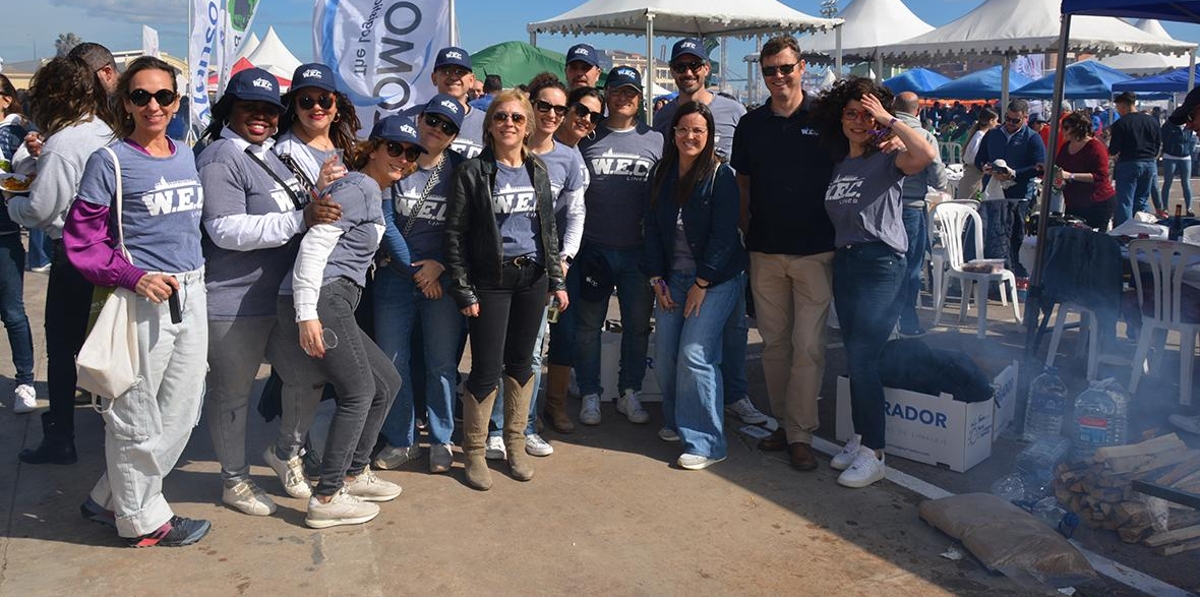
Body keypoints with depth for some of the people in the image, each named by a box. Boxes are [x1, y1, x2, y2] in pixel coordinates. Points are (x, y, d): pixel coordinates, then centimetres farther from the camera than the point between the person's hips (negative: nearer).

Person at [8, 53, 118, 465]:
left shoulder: (62, 142, -18)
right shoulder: (106, 132, 4)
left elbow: (38, 210, -15)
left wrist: (12, 205, 4)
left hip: (73, 253, -7)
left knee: (61, 346, 3)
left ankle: (59, 440, 10)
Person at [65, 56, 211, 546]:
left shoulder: (186, 157, 10)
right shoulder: (110, 162, -8)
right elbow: (80, 239, -9)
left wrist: (195, 278, 13)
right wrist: (135, 277, -20)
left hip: (191, 295, 7)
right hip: (142, 300, -7)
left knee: (181, 411, 14)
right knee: (137, 416, 4)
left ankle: (110, 499, 31)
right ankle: (142, 519, 22)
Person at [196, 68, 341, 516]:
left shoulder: (270, 155, 15)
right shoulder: (221, 158, -14)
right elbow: (226, 230, -24)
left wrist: (320, 197, 10)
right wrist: (300, 219, -28)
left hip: (285, 295, 9)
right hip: (235, 304, -8)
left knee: (307, 375, 16)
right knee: (232, 391, 8)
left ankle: (286, 452, 38)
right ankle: (234, 479, 25)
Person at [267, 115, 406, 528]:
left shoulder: (375, 195, 21)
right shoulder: (358, 187, -9)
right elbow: (314, 244, -18)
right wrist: (307, 313, -23)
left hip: (334, 304, 10)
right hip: (320, 301, -10)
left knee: (387, 382, 15)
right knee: (358, 393, -5)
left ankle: (354, 474, 27)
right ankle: (326, 499, 1)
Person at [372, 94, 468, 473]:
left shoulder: (460, 168, 1)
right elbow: (386, 222, -4)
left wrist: (439, 265, -10)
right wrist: (414, 270, -7)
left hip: (443, 276, 0)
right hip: (395, 274, 1)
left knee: (442, 362, 4)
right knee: (392, 361, 4)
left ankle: (441, 441, 18)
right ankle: (400, 441, 18)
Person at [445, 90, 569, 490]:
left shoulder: (537, 170, 9)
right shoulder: (472, 173, -6)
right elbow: (455, 234, -6)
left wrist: (557, 280, 10)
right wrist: (463, 290, -10)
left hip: (532, 277, 4)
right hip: (490, 280, -4)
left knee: (521, 362, 12)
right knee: (487, 368, -2)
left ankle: (515, 442, 27)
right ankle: (474, 451, 14)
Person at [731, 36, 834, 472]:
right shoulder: (751, 124, 8)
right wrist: (746, 235, 7)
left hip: (814, 250, -3)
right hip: (765, 251, 4)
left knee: (808, 345, -3)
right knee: (774, 343, 10)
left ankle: (800, 434, 7)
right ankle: (783, 422, 23)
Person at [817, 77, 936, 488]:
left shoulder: (888, 162, -4)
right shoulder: (837, 166, 15)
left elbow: (926, 154, -25)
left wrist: (888, 120, -16)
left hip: (881, 264, -6)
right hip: (844, 262, 7)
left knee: (862, 358, -12)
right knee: (855, 359, 11)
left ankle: (873, 454, -4)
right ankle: (860, 438, 23)